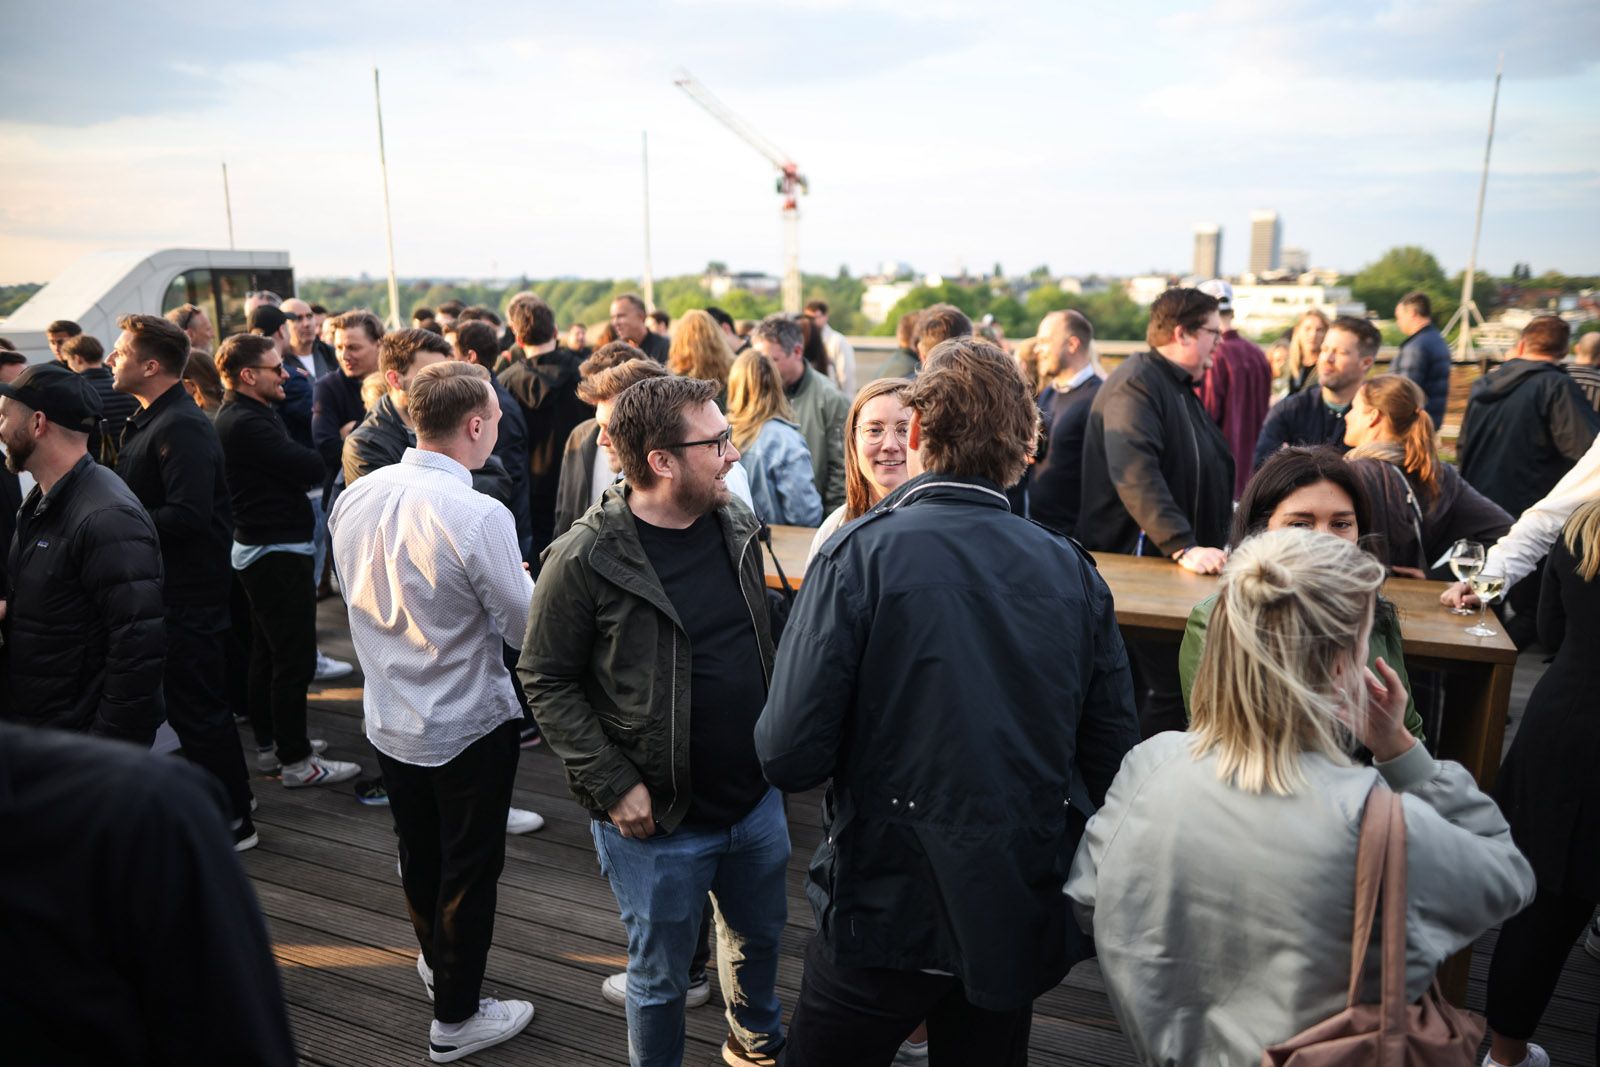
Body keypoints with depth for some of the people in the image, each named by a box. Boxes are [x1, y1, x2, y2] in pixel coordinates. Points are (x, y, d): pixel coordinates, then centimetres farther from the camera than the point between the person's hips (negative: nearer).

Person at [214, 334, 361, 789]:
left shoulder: (241, 416, 13)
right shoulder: (247, 423, -20)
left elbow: (294, 463, 8)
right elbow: (310, 469, -23)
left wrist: (309, 454, -10)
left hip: (260, 549, 11)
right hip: (278, 552, -11)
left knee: (267, 651, 19)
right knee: (294, 658, -4)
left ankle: (269, 743, 31)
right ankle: (295, 760, 4)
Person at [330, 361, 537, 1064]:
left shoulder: (356, 497, -7)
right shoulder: (479, 516, -28)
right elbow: (526, 627, -19)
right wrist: (530, 577, 0)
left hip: (388, 717, 6)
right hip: (468, 724, -6)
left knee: (418, 853, 26)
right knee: (469, 870, 13)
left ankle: (436, 961, 51)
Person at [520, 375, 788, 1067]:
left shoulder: (736, 524, -2)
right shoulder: (585, 559, -20)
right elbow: (545, 680, -13)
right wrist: (611, 785, -17)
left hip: (756, 799, 6)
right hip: (655, 821, -6)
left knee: (760, 933, 27)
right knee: (661, 977, 15)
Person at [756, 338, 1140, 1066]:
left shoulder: (860, 553, -17)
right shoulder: (1073, 570, -5)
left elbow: (788, 757, -21)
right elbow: (1112, 759, -2)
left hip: (889, 905, -4)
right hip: (1023, 918, 4)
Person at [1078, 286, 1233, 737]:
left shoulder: (1183, 390, 21)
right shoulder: (1136, 383, -12)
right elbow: (1136, 475, -26)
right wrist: (1183, 547, -33)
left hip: (1179, 565, 10)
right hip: (1140, 564, -10)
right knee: (1169, 690, -10)